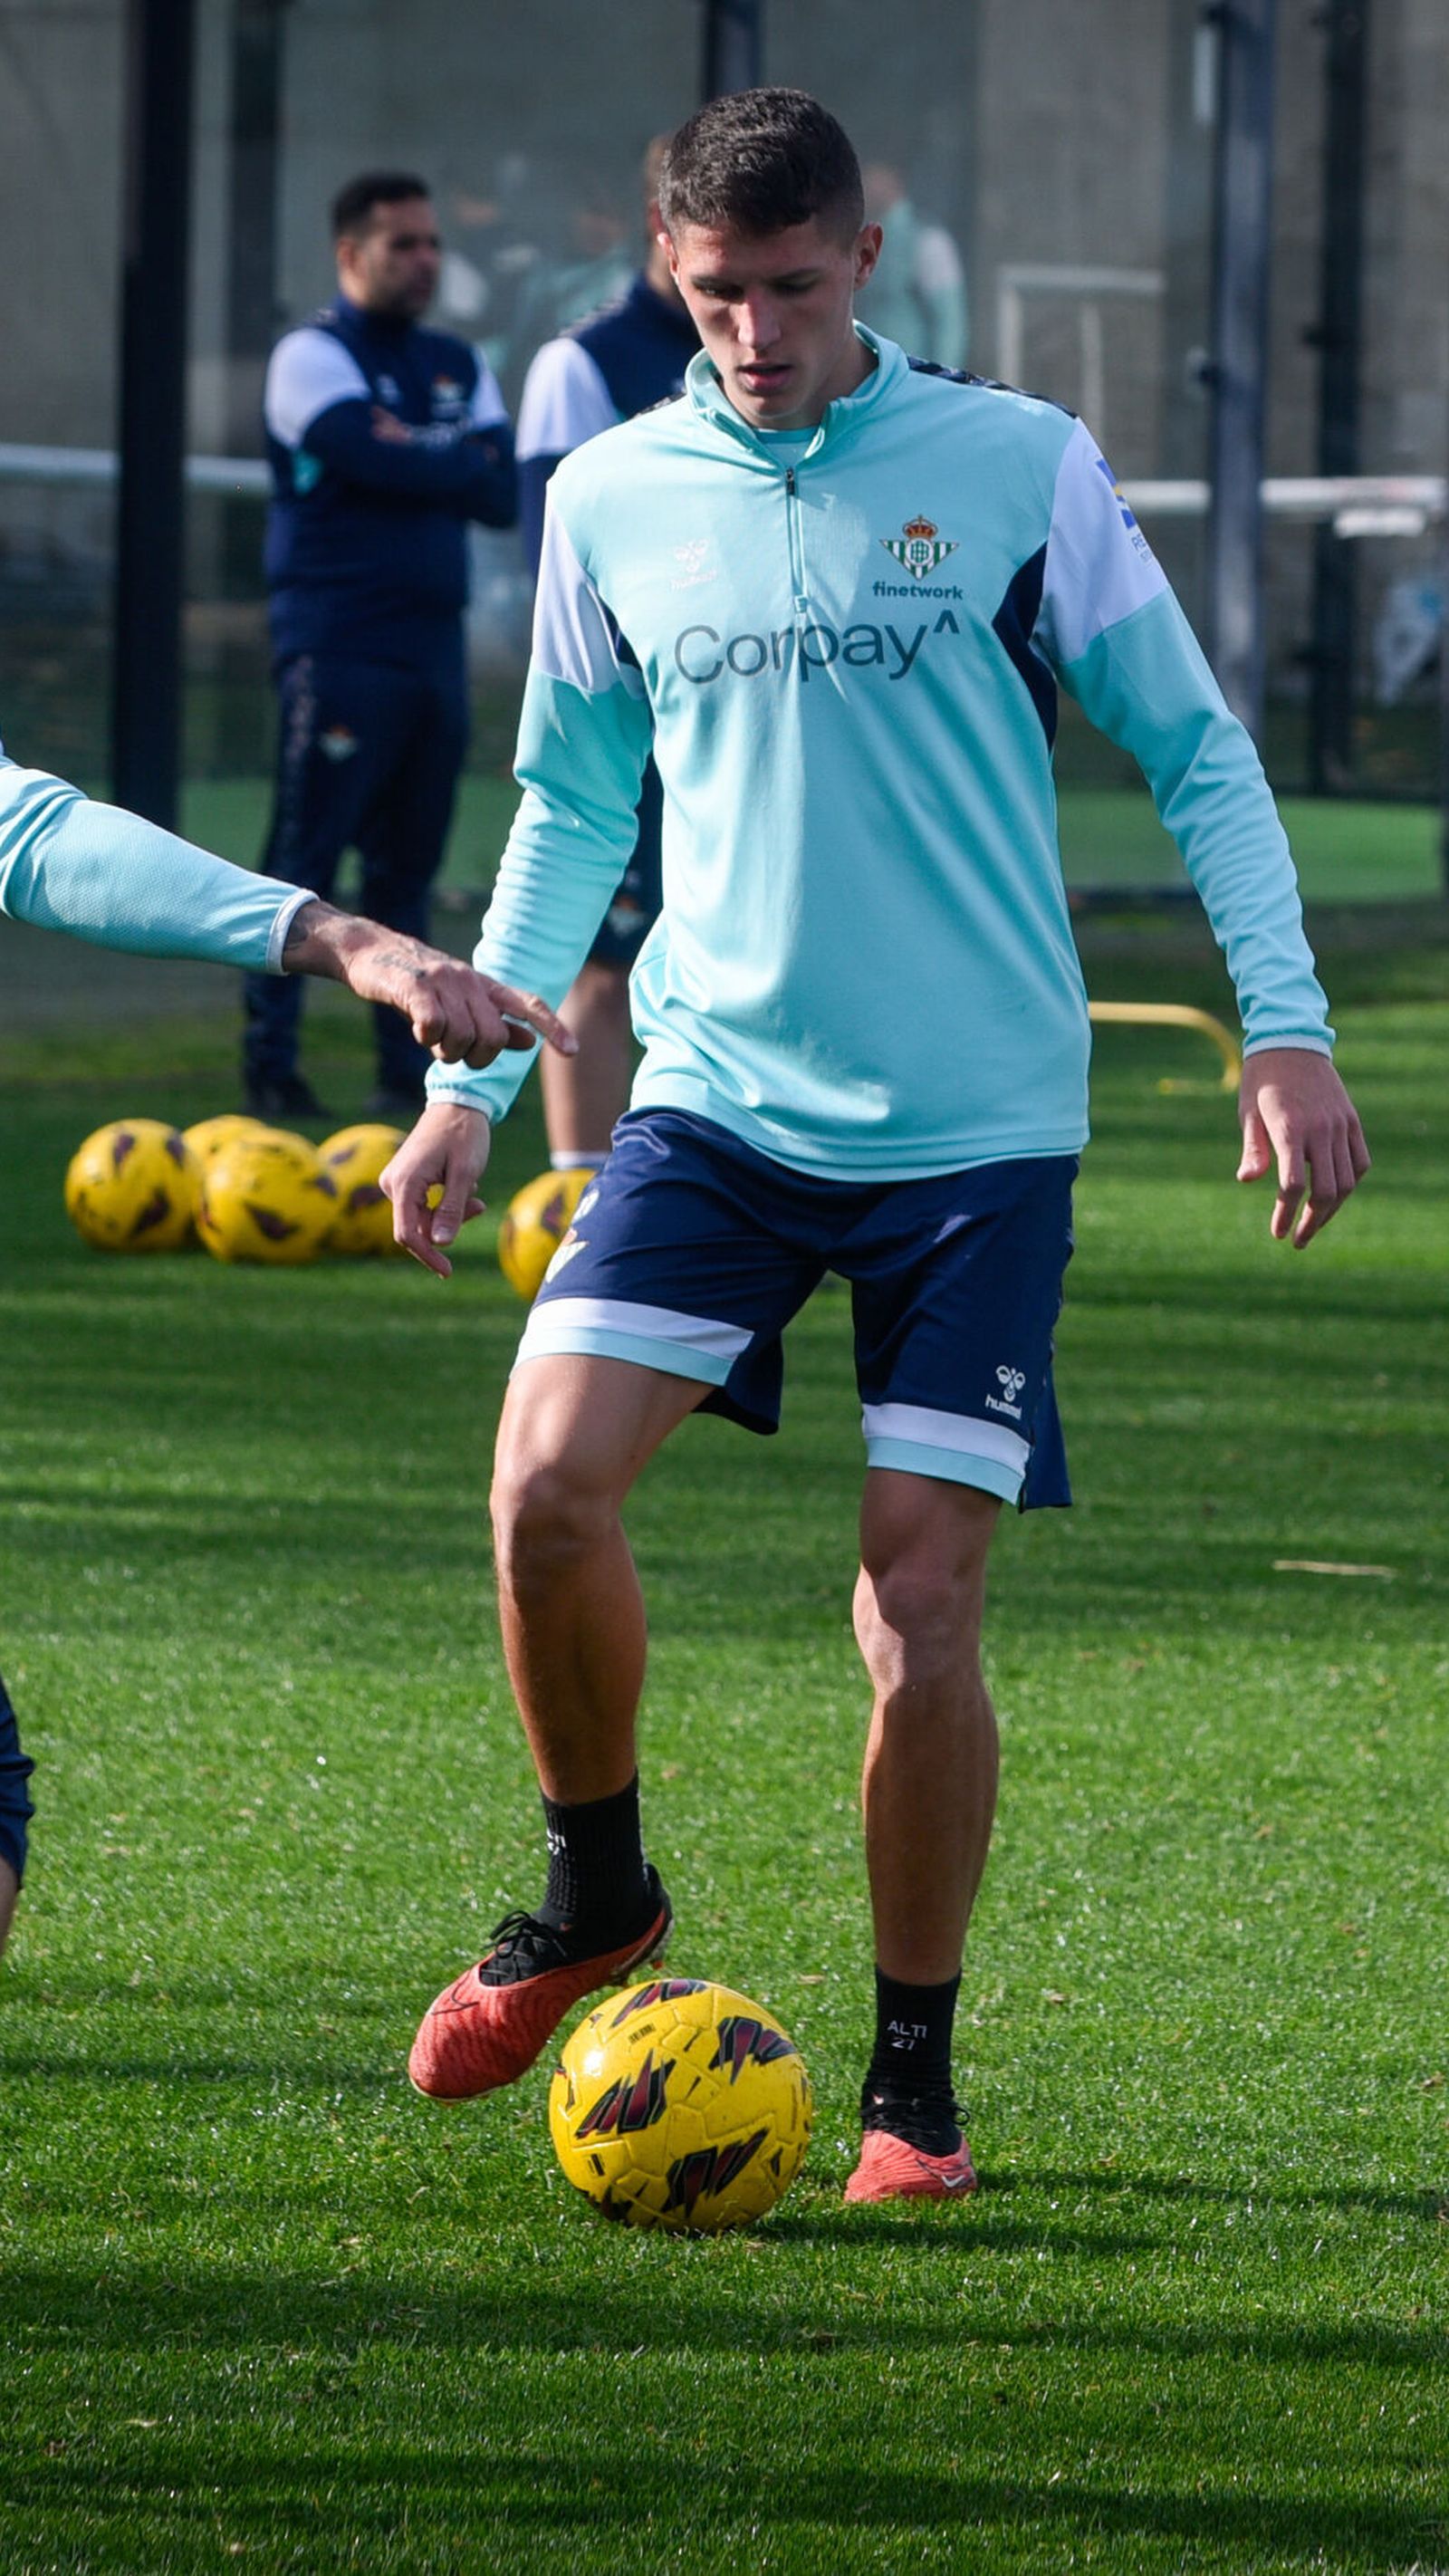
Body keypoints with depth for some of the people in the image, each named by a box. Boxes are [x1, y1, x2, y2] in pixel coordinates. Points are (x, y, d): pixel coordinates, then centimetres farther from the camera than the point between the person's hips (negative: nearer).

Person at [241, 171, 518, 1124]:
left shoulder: (458, 366, 17)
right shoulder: (314, 355, -2)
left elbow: (505, 494, 4)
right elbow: (369, 456, -19)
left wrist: (415, 457, -9)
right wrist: (456, 465, -4)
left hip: (433, 644, 6)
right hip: (338, 643, -6)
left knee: (408, 867, 9)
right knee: (305, 860, -8)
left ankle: (408, 1069, 11)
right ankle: (271, 1062, -5)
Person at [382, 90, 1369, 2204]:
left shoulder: (1020, 467, -2)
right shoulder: (613, 499, 6)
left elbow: (1193, 752, 4)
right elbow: (572, 807, 17)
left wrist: (1286, 1032, -4)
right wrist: (469, 1079, 12)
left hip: (977, 1130, -2)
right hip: (719, 1099, 2)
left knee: (923, 1602, -6)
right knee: (548, 1481, -17)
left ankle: (914, 2072, 11)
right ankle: (596, 1892, 9)